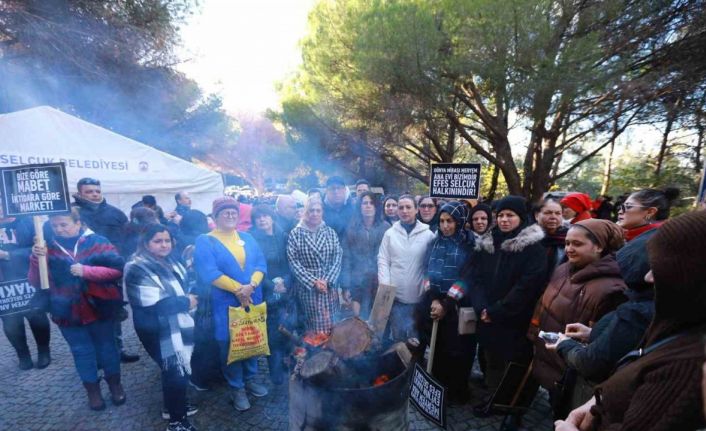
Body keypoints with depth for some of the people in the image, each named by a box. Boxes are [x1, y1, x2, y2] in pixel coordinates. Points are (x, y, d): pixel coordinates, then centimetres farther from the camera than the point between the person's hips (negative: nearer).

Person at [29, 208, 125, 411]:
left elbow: (118, 269, -15)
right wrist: (36, 259, -16)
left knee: (106, 346, 13)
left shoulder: (97, 242, -9)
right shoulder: (49, 248, 1)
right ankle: (92, 389, 32)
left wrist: (87, 271, -25)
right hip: (68, 312, 2)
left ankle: (115, 383, 32)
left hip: (98, 307, -2)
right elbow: (36, 282, -1)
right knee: (82, 351, 14)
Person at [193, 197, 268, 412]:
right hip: (226, 303, -4)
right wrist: (238, 289, -18)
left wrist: (251, 286, -17)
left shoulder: (247, 238, 8)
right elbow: (209, 273, -17)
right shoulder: (205, 241, -6)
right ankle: (236, 388, 26)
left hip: (253, 299, 4)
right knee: (230, 344, 7)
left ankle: (250, 378, 36)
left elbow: (261, 264, 1)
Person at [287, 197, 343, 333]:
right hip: (306, 286, -2)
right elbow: (293, 262, -7)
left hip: (329, 285, 2)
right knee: (312, 325, 6)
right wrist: (313, 281, -12)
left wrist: (327, 281, -11)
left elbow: (338, 258, 0)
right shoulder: (295, 233, -2)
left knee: (329, 324, 8)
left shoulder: (331, 233, 5)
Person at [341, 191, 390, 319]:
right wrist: (345, 285, -5)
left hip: (380, 282, 0)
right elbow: (346, 257, 0)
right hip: (357, 282, 0)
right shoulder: (352, 228, 3)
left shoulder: (385, 228, 2)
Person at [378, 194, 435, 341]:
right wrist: (385, 287, -7)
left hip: (419, 295, 0)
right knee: (398, 334, 12)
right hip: (395, 294, 1)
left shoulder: (428, 234, -1)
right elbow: (383, 261, 2)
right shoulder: (390, 233, 2)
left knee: (416, 336, 11)